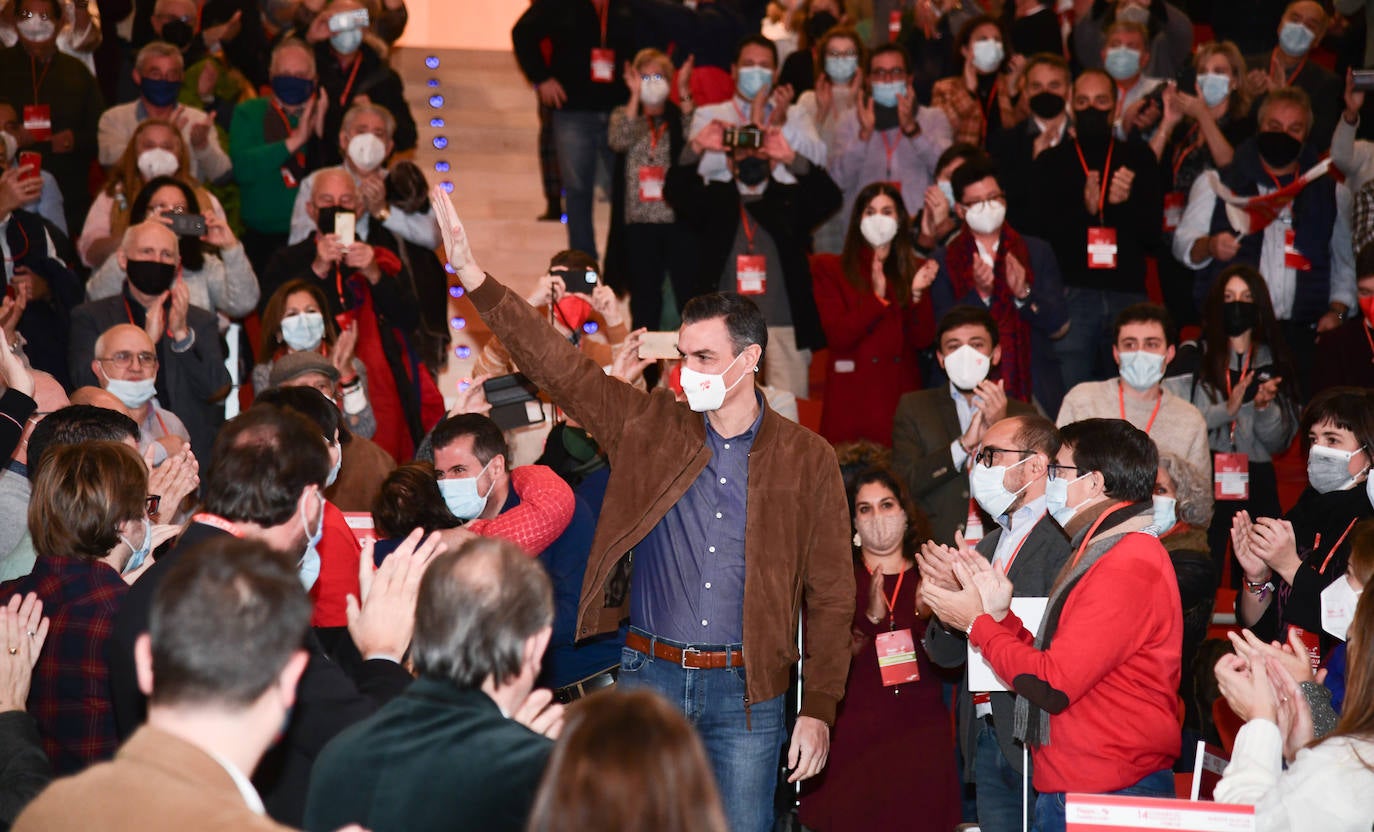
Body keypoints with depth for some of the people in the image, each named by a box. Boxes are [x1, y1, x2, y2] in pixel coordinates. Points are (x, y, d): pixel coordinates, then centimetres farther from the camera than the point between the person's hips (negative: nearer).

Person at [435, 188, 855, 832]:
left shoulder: (806, 459, 1)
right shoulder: (647, 427, 5)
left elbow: (830, 595, 3)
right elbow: (557, 366, 0)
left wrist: (818, 708, -3)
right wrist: (473, 277, -8)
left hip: (745, 689, -1)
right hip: (649, 675, 1)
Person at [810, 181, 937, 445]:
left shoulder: (916, 270, 14)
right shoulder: (828, 268, 7)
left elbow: (923, 340, 4)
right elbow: (837, 336, -6)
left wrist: (916, 293, -11)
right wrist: (877, 297, -16)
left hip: (902, 395, 2)